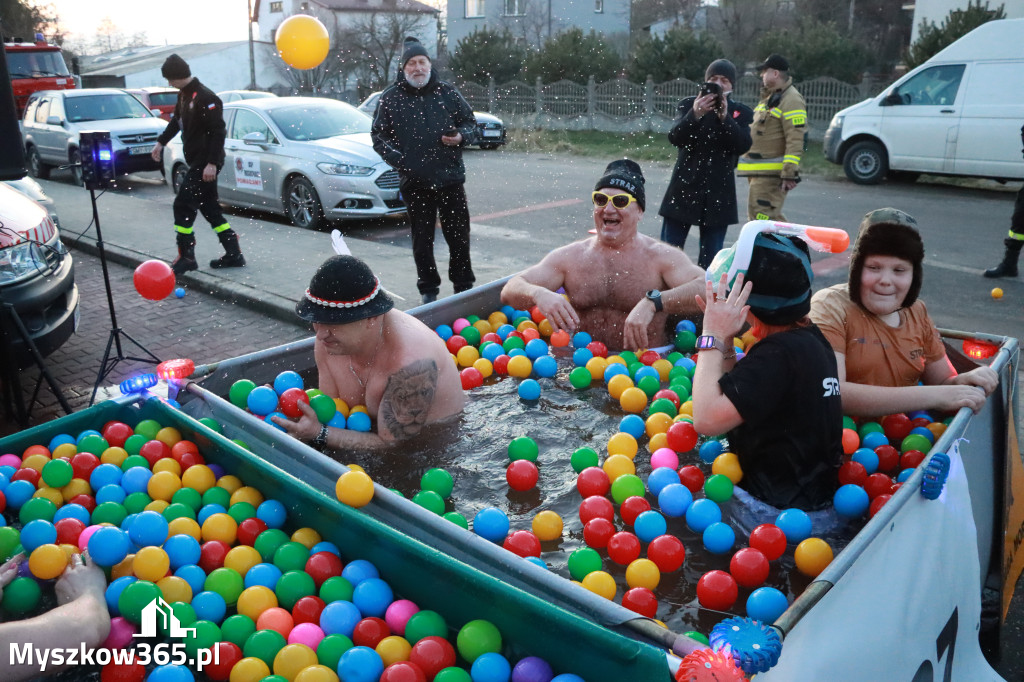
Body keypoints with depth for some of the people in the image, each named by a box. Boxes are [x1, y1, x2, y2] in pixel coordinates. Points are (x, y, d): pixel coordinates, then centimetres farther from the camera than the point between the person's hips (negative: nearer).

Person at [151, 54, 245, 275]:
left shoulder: (205, 97, -18)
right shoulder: (184, 95, 12)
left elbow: (218, 131, -22)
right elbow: (176, 120, 27)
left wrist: (212, 163, -26)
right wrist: (161, 142, 29)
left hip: (205, 163, -10)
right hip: (196, 161, 10)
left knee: (183, 205, -9)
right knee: (210, 208, 12)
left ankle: (186, 257, -2)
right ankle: (234, 254, 16)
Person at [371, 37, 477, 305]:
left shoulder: (448, 93, 6)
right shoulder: (390, 98, 3)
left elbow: (470, 122, 14)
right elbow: (378, 136, 6)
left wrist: (461, 136, -8)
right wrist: (397, 159, -10)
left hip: (451, 177, 1)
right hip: (414, 181, 0)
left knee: (459, 235, 5)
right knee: (422, 239, 8)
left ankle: (464, 286, 20)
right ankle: (428, 290, 20)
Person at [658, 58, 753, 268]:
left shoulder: (741, 112, 6)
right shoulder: (689, 104, 4)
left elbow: (743, 145, -8)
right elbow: (674, 137, -9)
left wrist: (725, 117, -20)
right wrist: (694, 115, -26)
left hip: (718, 192, 1)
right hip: (685, 187, -1)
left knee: (711, 257, 4)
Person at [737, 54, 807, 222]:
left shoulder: (791, 100, -13)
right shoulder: (769, 98, 20)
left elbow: (795, 140, -20)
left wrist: (789, 173, -26)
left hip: (772, 173, -10)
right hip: (759, 172, 11)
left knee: (762, 217, -14)